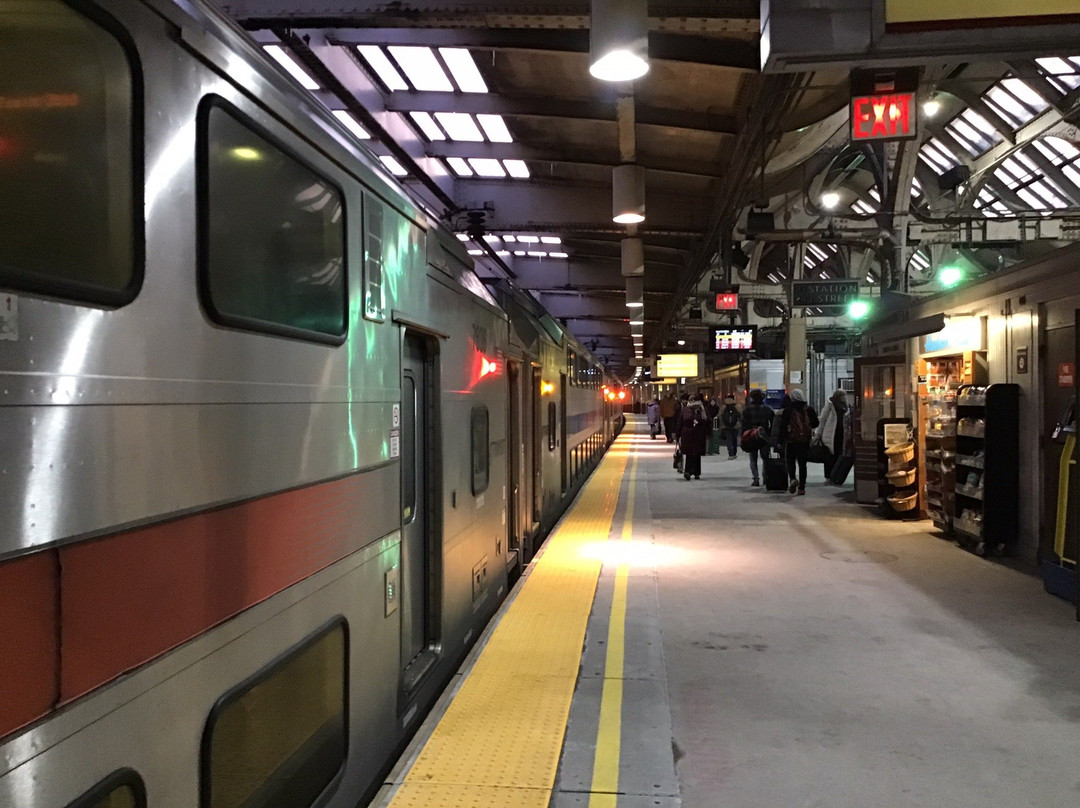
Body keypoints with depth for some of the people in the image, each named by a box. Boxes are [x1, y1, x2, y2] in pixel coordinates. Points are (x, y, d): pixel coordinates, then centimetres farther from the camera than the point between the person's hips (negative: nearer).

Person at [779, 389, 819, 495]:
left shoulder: (788, 410, -7)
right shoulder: (809, 409, 1)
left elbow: (783, 426, -8)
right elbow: (815, 424, 7)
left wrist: (781, 440, -3)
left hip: (791, 441, -2)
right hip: (805, 441, 2)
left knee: (790, 462, 11)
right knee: (802, 463, 9)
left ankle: (792, 478, -15)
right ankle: (801, 487, 9)